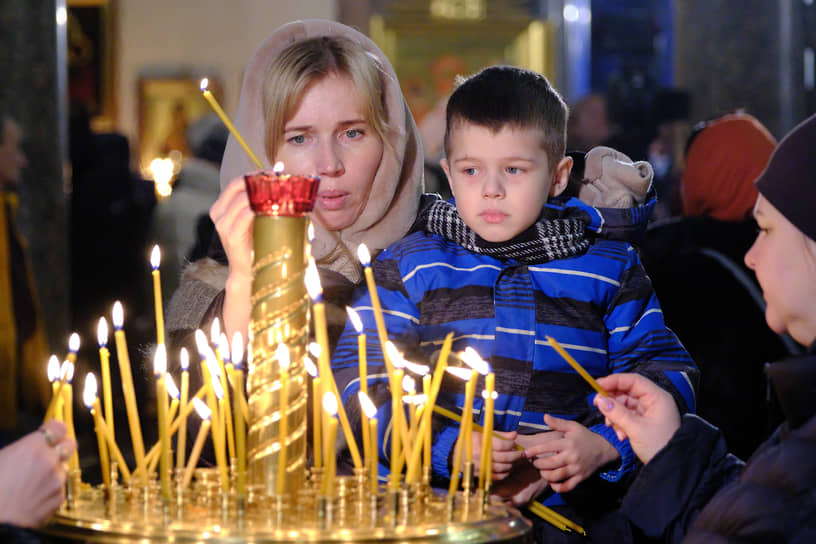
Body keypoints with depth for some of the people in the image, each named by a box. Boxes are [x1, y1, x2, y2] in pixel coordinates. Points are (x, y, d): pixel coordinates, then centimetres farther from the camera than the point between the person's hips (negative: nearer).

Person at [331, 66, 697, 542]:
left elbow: (665, 372, 16)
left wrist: (606, 444, -3)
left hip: (564, 503, 0)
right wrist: (446, 448, -9)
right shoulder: (409, 266, 14)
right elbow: (360, 375, 6)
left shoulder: (610, 269, 16)